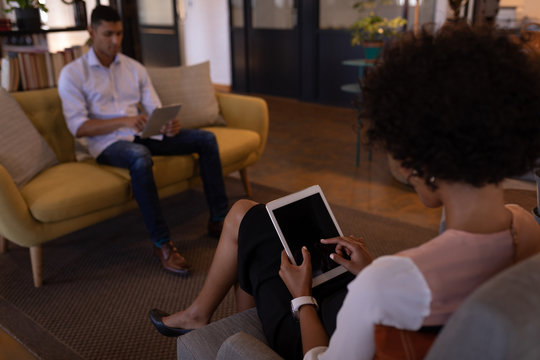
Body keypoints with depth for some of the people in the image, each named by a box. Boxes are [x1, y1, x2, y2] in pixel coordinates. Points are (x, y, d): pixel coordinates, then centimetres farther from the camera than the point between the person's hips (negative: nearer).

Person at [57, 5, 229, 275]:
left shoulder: (134, 68, 13)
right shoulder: (73, 74, -2)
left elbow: (155, 109, 9)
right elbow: (78, 127, -11)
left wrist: (169, 125, -16)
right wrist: (124, 121, -25)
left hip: (142, 135, 6)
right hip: (108, 144, -5)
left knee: (206, 139, -9)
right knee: (140, 157, -42)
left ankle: (218, 219, -5)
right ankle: (161, 243, -32)